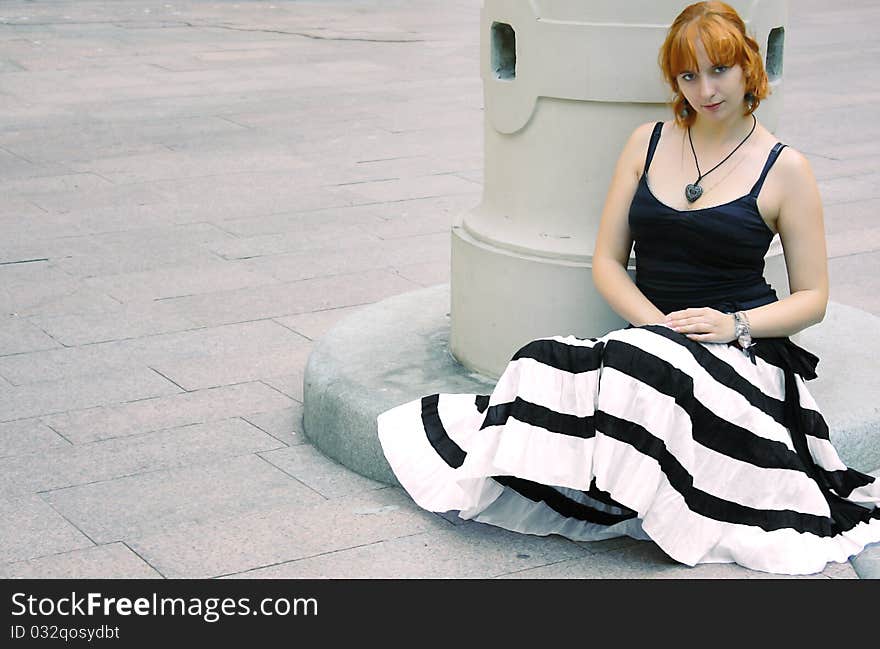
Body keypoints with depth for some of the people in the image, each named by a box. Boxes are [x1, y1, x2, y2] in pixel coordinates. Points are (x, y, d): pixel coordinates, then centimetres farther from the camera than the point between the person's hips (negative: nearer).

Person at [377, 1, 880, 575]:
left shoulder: (784, 170, 1)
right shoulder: (648, 144, 10)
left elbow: (813, 297, 3)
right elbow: (608, 260, 8)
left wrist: (735, 324, -15)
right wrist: (658, 323, -11)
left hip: (741, 349, -3)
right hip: (649, 331, 4)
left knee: (641, 366, -36)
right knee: (548, 367, -27)